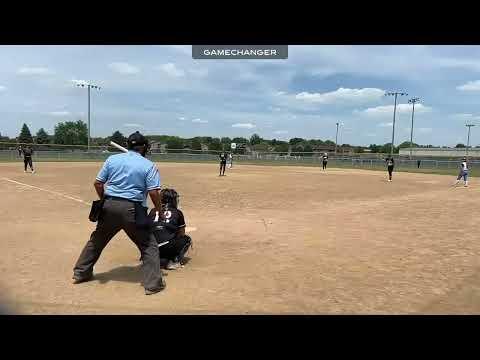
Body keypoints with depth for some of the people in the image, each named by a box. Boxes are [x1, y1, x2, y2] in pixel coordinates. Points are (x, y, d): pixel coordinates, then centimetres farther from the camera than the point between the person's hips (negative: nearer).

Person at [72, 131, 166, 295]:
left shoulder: (112, 159, 8)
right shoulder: (148, 165, -3)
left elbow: (98, 183, 7)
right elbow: (153, 192, -11)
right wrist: (160, 212, 2)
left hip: (110, 206, 4)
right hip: (132, 209, -4)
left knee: (97, 240, 24)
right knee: (149, 245, 7)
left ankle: (80, 273, 37)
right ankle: (153, 283, 4)